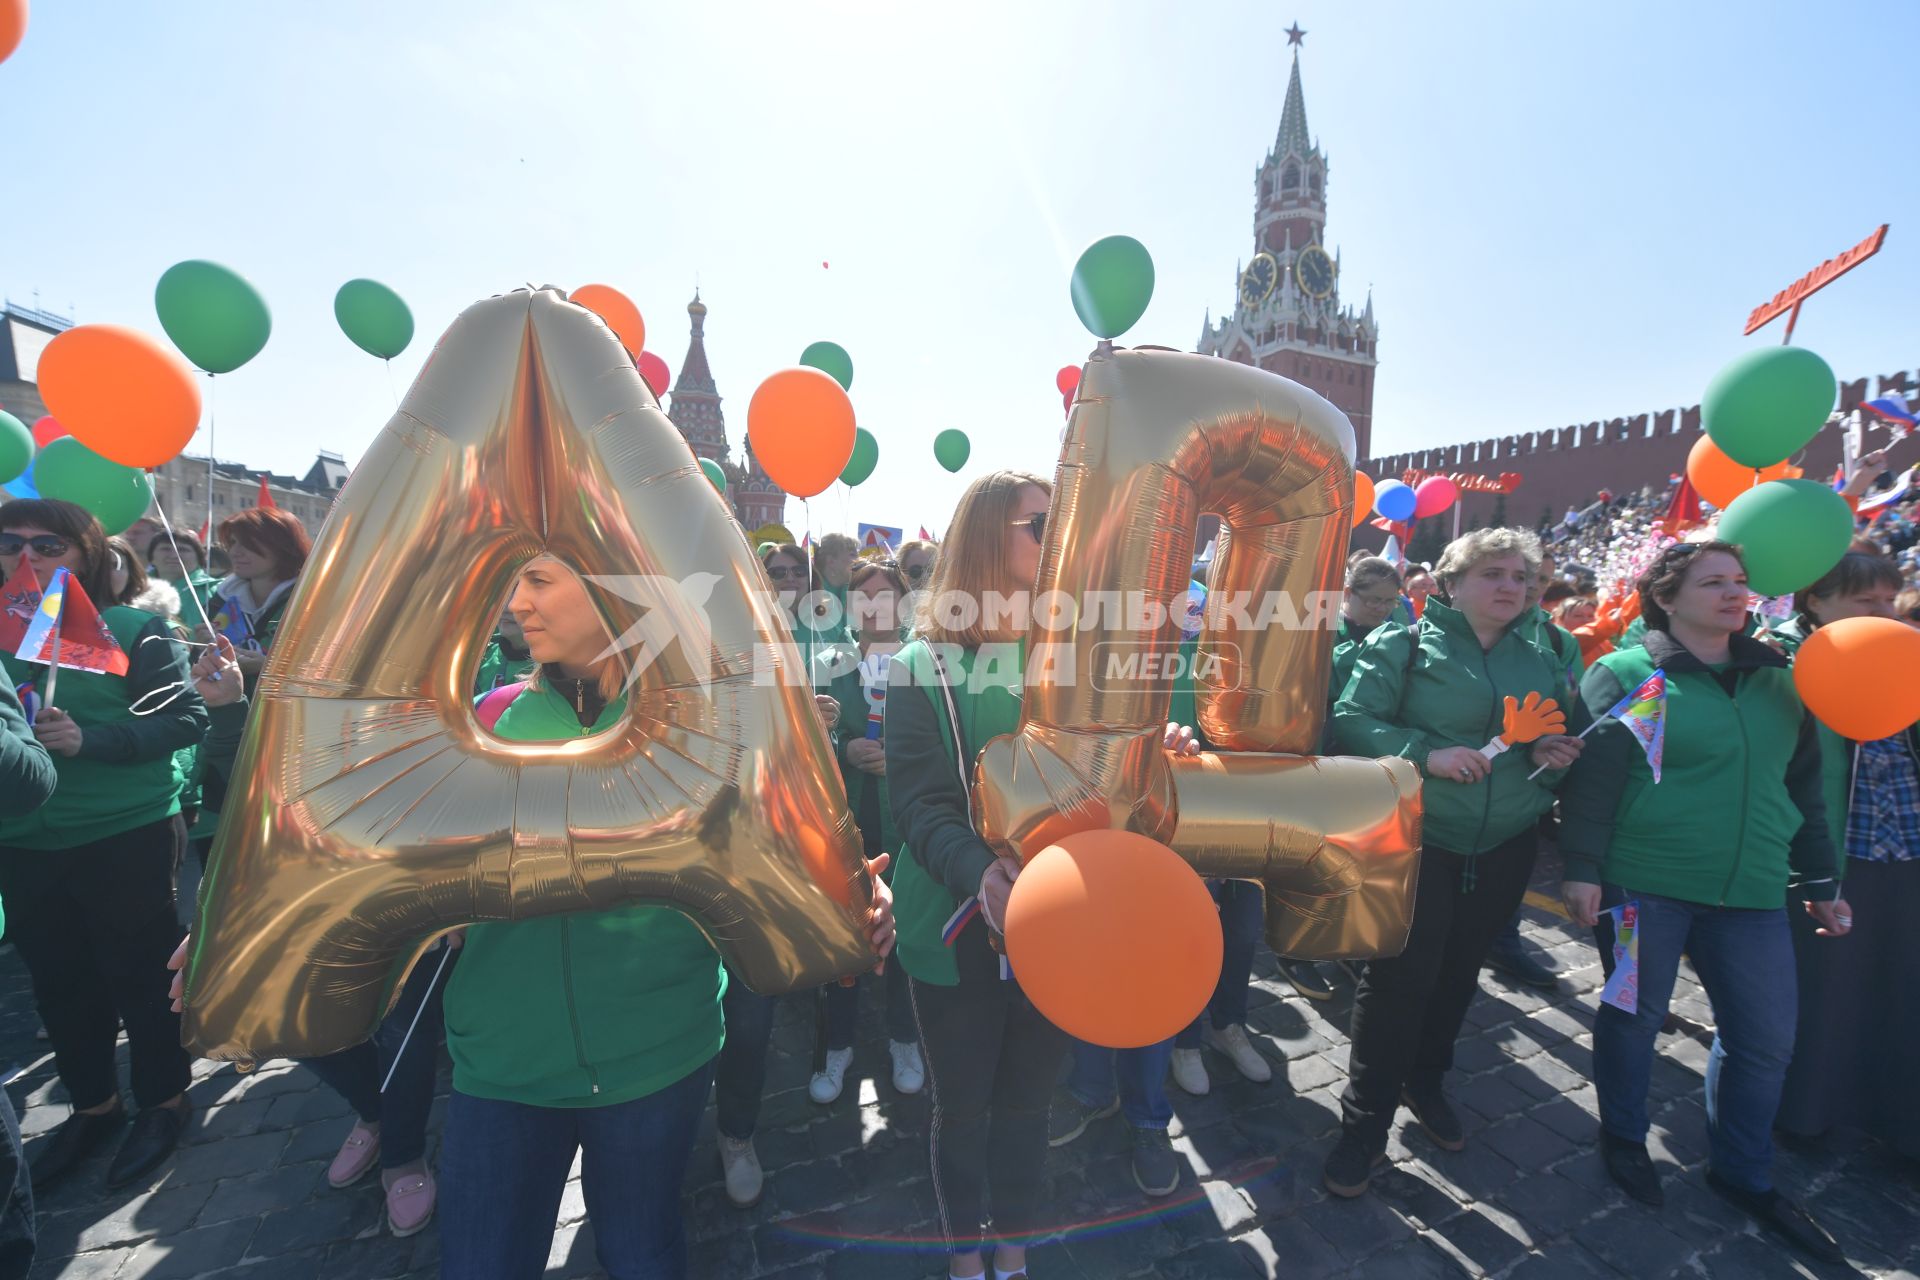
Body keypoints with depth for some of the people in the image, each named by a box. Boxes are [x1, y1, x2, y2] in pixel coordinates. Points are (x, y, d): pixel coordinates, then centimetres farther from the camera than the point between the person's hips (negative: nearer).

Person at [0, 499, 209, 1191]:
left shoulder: (136, 630, -8)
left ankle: (162, 1101, 27)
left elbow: (186, 719, -14)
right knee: (59, 985, 18)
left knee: (141, 977, 8)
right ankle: (93, 1105, 37)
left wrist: (88, 739, -25)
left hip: (125, 840, -5)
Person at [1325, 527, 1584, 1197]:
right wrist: (1425, 753, -27)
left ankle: (1425, 1081, 42)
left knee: (1459, 972, 18)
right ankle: (1364, 1123, 16)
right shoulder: (1404, 644, -8)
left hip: (1505, 847, 6)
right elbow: (1351, 721, -15)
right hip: (1416, 840, -5)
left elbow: (1556, 743, 17)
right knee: (1400, 977, -2)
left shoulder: (1540, 663, 10)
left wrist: (1554, 755, -6)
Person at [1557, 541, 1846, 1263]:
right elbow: (1592, 779, -11)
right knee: (1635, 1014, 8)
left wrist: (1820, 881, 15)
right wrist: (1581, 868, -15)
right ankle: (1623, 1136, 32)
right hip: (1645, 881, -5)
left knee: (1766, 1036, 13)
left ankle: (1743, 1174, 35)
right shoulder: (1627, 673, -8)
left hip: (1752, 888, 6)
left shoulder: (1776, 678, 10)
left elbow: (1804, 784, 15)